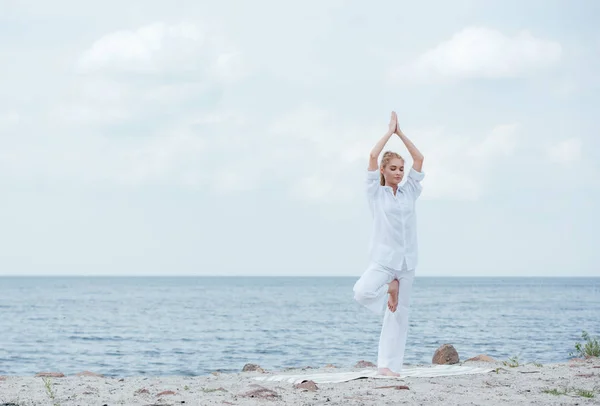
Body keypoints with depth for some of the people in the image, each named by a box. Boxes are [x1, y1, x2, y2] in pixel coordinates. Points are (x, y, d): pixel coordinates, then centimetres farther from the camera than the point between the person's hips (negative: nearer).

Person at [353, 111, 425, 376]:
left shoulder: (409, 193, 12)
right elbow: (373, 156, -6)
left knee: (399, 314, 2)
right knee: (363, 293, -30)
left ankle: (388, 365, 6)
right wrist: (390, 131, 1)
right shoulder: (376, 193, 3)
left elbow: (419, 159, 9)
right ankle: (388, 288, 3)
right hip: (383, 257, -4)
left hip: (407, 259, 4)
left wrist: (400, 133, 9)